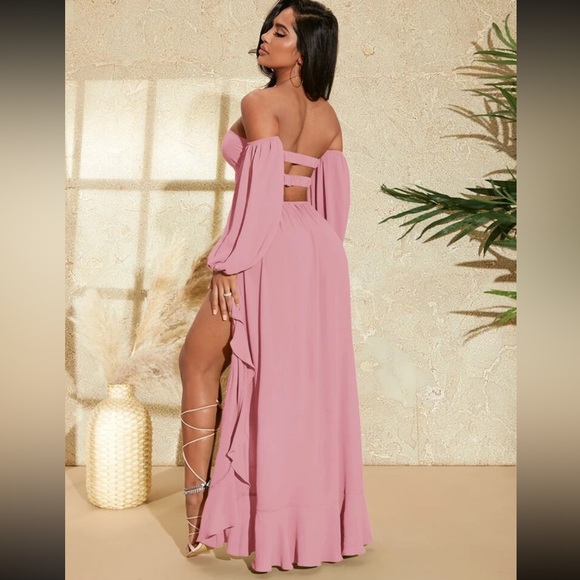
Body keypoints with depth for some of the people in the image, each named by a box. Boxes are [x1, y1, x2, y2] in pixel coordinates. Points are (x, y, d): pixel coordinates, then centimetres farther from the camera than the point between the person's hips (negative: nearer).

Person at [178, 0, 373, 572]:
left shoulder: (261, 102, -10)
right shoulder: (328, 116, 12)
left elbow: (260, 188, -17)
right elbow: (336, 199, 13)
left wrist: (228, 263, -14)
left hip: (271, 249, -7)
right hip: (320, 253, 8)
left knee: (199, 364, 7)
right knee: (309, 378, 14)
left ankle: (198, 522, 8)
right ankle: (317, 517, 24)